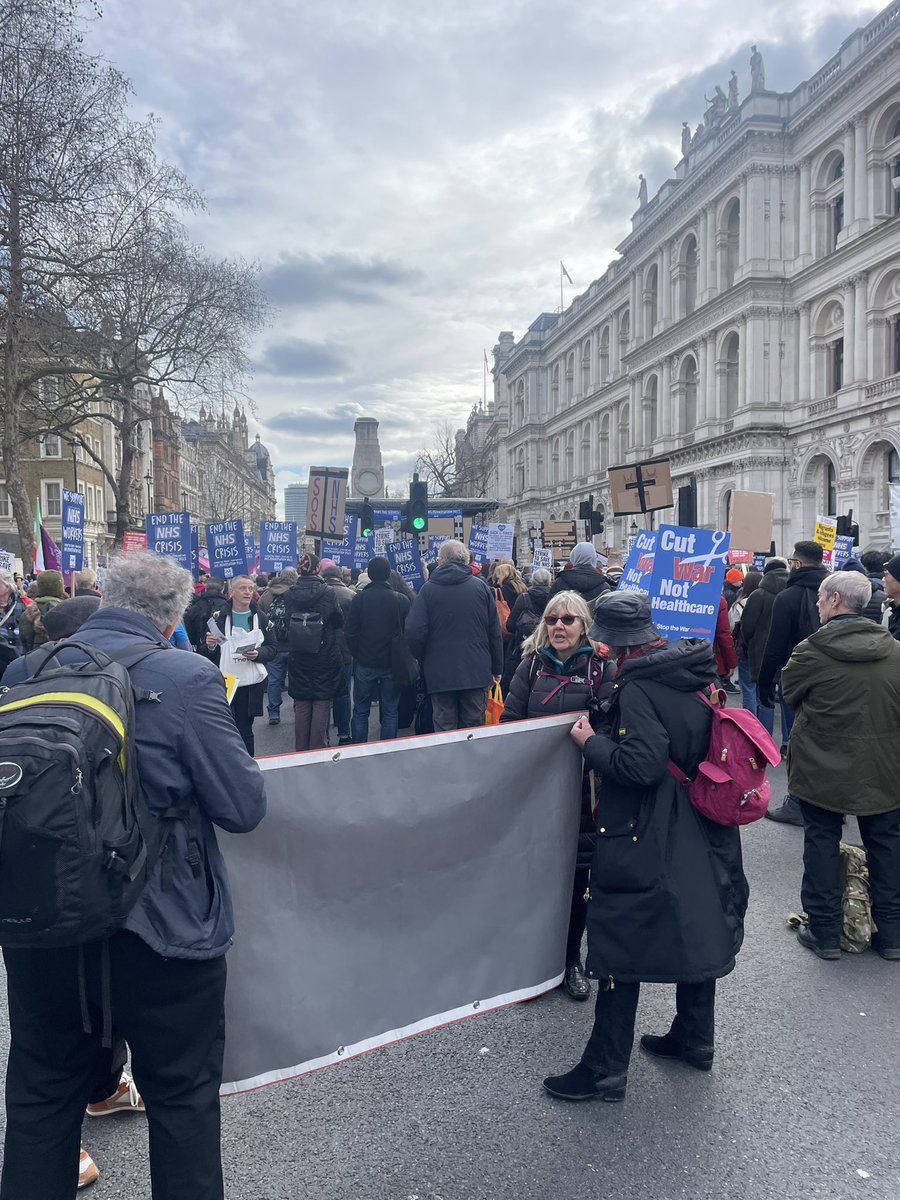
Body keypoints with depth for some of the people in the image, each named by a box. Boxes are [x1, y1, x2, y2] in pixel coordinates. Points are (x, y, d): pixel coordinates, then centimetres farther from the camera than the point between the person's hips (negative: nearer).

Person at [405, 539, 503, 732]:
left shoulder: (428, 589, -4)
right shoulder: (481, 587, 1)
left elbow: (415, 633, -8)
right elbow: (494, 632, 3)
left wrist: (422, 660, 11)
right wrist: (497, 669, 12)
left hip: (440, 673, -1)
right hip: (477, 672, 1)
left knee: (444, 729, 5)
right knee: (474, 728, 9)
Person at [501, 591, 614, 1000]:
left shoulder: (602, 666, -4)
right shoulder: (532, 664, 3)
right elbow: (510, 720, 4)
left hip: (582, 786, -2)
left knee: (576, 870, 9)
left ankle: (571, 958, 27)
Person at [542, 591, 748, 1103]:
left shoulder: (639, 689, -20)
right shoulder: (693, 676, 5)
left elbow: (641, 765, -26)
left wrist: (590, 741, -13)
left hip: (645, 840, -8)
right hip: (701, 830, 9)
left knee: (621, 944, 2)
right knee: (696, 926, 21)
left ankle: (606, 1069, 12)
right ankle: (695, 1038, 39)